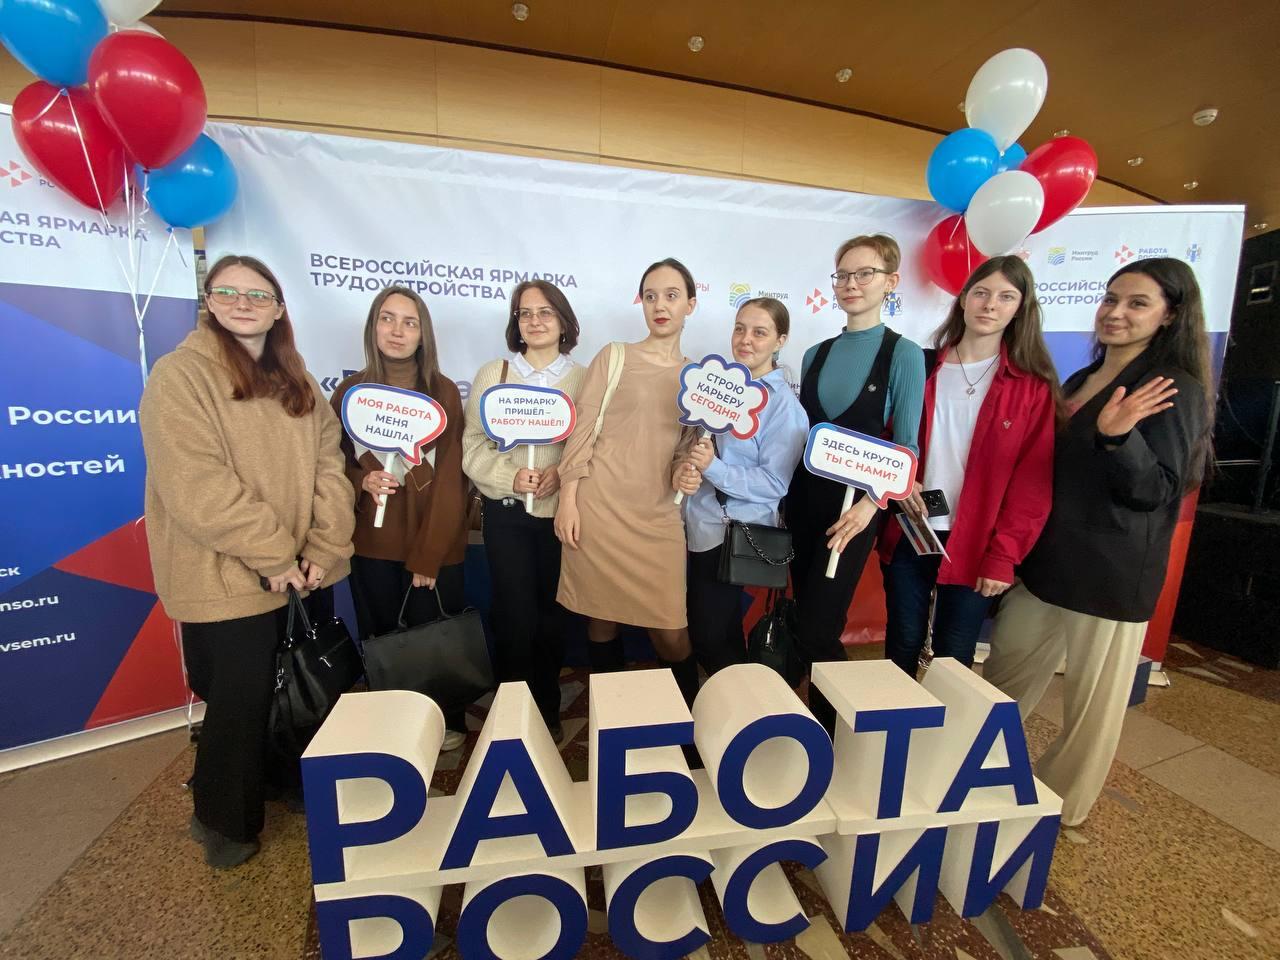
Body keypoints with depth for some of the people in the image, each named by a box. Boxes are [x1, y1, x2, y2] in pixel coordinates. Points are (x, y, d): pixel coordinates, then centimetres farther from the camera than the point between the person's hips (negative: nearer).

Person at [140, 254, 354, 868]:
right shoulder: (180, 375, -9)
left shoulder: (296, 381, 10)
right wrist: (270, 554, -19)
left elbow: (328, 463, 2)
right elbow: (195, 486, -18)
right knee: (239, 697, 7)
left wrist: (324, 546, -9)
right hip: (225, 577, -5)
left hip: (295, 572, 6)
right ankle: (222, 821, 33)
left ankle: (286, 779, 44)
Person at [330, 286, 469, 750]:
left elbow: (449, 477, -8)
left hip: (434, 543, -2)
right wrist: (362, 481, -14)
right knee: (379, 641, 12)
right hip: (372, 543, 3)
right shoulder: (350, 390, 3)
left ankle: (449, 722, 31)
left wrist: (428, 555, -11)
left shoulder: (443, 392, -4)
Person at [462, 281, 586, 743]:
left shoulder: (584, 379, 6)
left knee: (552, 615, 11)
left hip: (562, 511, 1)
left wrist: (562, 472, -19)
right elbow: (474, 445, -1)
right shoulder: (491, 374, 6)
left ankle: (548, 710, 32)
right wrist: (511, 476, -16)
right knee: (515, 616, 3)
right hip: (507, 512, 0)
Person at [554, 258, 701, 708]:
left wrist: (685, 472, -4)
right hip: (600, 506, -2)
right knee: (602, 620, 8)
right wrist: (568, 497, -8)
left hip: (657, 515, 2)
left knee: (672, 633, 1)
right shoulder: (614, 356, 4)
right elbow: (584, 428, 0)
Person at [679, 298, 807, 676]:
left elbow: (774, 484, -16)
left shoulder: (785, 407, -10)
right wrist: (689, 464, -3)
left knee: (710, 640, 3)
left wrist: (713, 468, -26)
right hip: (697, 523, 6)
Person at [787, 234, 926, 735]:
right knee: (805, 622, 13)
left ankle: (839, 734, 21)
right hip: (803, 496, 5)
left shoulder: (903, 354, -4)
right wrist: (786, 488, 3)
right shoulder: (816, 353, 10)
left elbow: (906, 445, -7)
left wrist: (871, 502, -21)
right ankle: (819, 724, 35)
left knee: (815, 632, -5)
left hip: (854, 503, -5)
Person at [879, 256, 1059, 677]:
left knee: (953, 661, 9)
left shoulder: (1034, 385, 0)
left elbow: (1033, 481, -3)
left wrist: (1003, 556, -9)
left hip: (973, 545, -1)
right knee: (901, 650, 12)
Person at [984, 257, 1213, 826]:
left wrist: (1118, 436, -31)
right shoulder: (1078, 383, 11)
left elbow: (1155, 491, -15)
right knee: (1000, 681, 16)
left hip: (1112, 575, -6)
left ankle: (1060, 808, 30)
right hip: (1045, 561, 7)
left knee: (1092, 702, 10)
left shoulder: (1176, 392, -8)